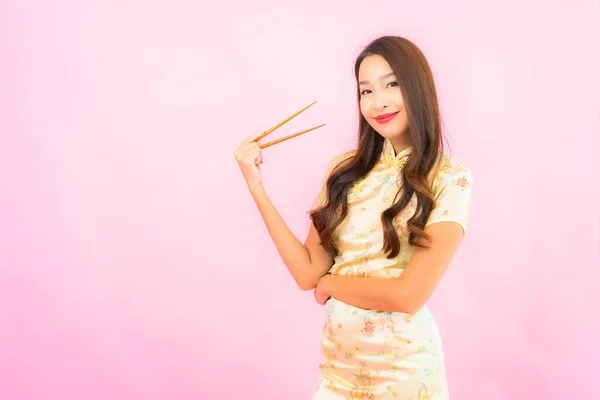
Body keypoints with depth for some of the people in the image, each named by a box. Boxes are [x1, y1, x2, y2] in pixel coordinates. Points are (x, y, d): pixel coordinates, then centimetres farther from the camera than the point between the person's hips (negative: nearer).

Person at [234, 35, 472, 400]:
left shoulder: (449, 181, -11)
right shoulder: (345, 171, 0)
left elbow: (408, 295, -19)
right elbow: (308, 273, -6)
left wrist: (330, 282, -6)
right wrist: (257, 187, -9)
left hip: (404, 366, -3)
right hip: (337, 358, 4)